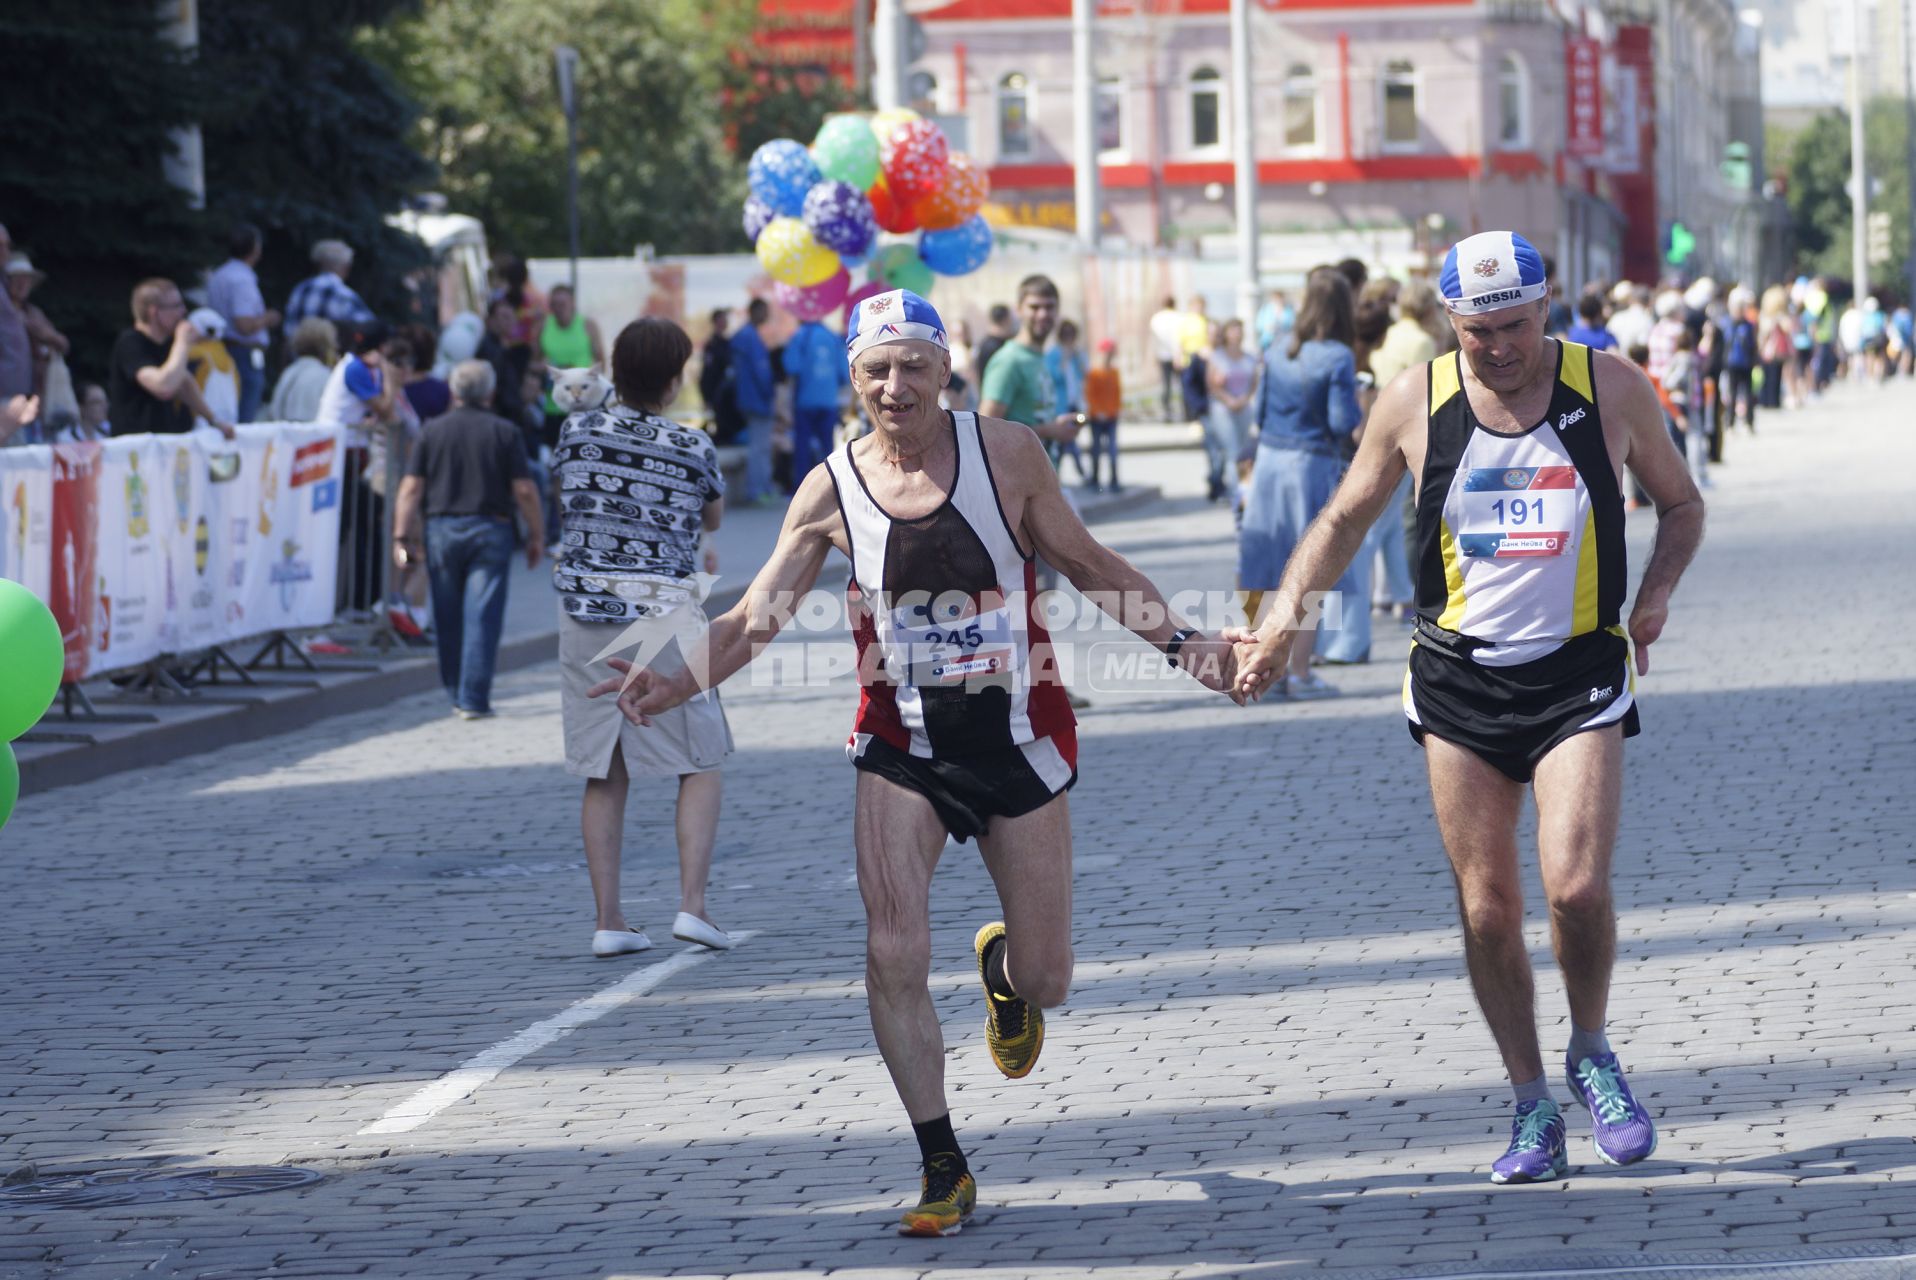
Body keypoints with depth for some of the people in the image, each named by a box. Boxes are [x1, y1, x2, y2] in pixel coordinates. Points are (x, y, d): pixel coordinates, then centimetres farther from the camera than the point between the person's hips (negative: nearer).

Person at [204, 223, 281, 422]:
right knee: (245, 419, -8)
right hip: (245, 355, -9)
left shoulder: (216, 276, 14)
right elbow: (245, 326, -22)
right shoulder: (243, 280, -16)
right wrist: (267, 319, -4)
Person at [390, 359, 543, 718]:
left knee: (448, 619, 11)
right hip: (490, 528, -2)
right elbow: (524, 490, -3)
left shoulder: (433, 431, 5)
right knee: (482, 617, -3)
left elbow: (411, 488, 0)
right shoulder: (505, 432, 0)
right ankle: (474, 699, -7)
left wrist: (402, 536, 2)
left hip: (441, 528, 2)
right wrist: (536, 534, 8)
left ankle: (457, 695, 20)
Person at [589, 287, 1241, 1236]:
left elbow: (1089, 566, 4)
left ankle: (1000, 964, 45)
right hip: (902, 741, 0)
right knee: (893, 956, -16)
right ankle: (944, 1170, -1)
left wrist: (1179, 642, -4)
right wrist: (677, 683, -20)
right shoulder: (833, 490, -5)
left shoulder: (1006, 452, -6)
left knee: (1045, 981, 5)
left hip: (1016, 732, 0)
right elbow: (756, 616, -4)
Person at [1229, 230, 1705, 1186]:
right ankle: (1531, 1108, 15)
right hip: (1458, 678, 2)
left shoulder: (1610, 389, -3)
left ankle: (1591, 1054, 12)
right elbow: (1346, 516, 13)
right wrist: (1284, 614, 1)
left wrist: (1657, 593, -7)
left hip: (1578, 675, -1)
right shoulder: (1414, 401, -2)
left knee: (1577, 888, -16)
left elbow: (1680, 503, 11)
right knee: (1487, 908, 1)